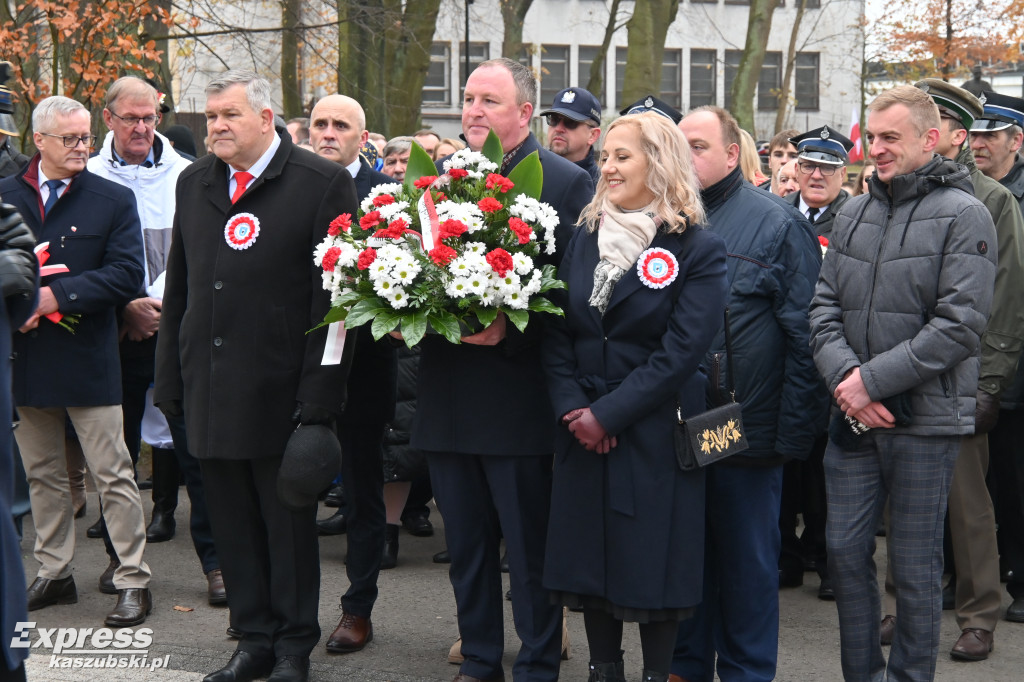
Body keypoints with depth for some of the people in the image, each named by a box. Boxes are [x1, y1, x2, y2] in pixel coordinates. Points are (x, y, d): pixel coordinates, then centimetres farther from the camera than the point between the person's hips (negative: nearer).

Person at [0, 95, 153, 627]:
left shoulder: (114, 200, -1)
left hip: (88, 359, -3)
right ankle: (54, 573, 26)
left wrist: (57, 295, -18)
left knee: (113, 475, -1)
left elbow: (127, 275, -10)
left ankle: (133, 580, 6)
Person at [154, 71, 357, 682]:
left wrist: (319, 394, -14)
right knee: (234, 525, 12)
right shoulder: (195, 183, 12)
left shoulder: (323, 184, -7)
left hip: (281, 390, -5)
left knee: (289, 524, 6)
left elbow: (333, 297, -10)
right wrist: (171, 380, 11)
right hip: (211, 390, 5)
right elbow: (179, 287, 16)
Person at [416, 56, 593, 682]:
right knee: (466, 544, 16)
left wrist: (510, 330, -23)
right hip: (449, 397, 6)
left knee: (530, 548, 4)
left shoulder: (568, 183, -7)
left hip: (518, 397, -6)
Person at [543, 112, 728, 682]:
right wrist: (572, 409, -10)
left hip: (655, 436, -5)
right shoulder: (585, 239, 8)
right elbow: (557, 334, 5)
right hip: (584, 436, 5)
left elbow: (681, 352, -14)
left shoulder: (699, 250, -7)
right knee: (591, 559, 10)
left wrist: (606, 415, -17)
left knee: (654, 567, 2)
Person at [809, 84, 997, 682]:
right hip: (853, 417, 5)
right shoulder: (855, 214, 10)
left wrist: (872, 379, -17)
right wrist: (843, 377, -10)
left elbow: (960, 324, -15)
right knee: (846, 550, 9)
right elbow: (825, 307, 8)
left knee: (916, 565, 4)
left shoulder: (963, 215, -7)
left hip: (924, 417, -5)